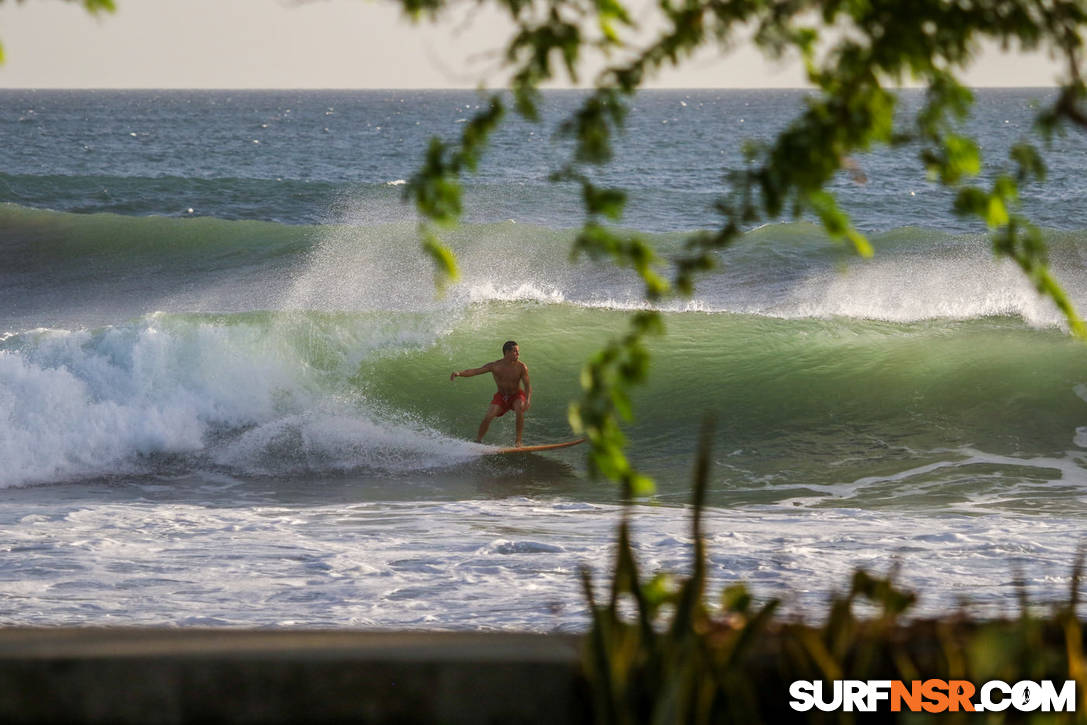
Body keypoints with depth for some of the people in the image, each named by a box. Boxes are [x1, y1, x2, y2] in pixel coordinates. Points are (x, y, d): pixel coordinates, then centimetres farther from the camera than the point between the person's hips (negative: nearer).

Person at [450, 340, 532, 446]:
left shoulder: (521, 367, -17)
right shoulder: (495, 366, -15)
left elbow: (527, 385, -19)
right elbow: (475, 371, -18)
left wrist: (528, 400, -39)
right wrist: (459, 373, -36)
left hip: (516, 396, -1)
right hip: (501, 397, 1)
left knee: (520, 410, -33)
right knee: (488, 416, -18)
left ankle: (518, 441, -21)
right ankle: (478, 440, 3)